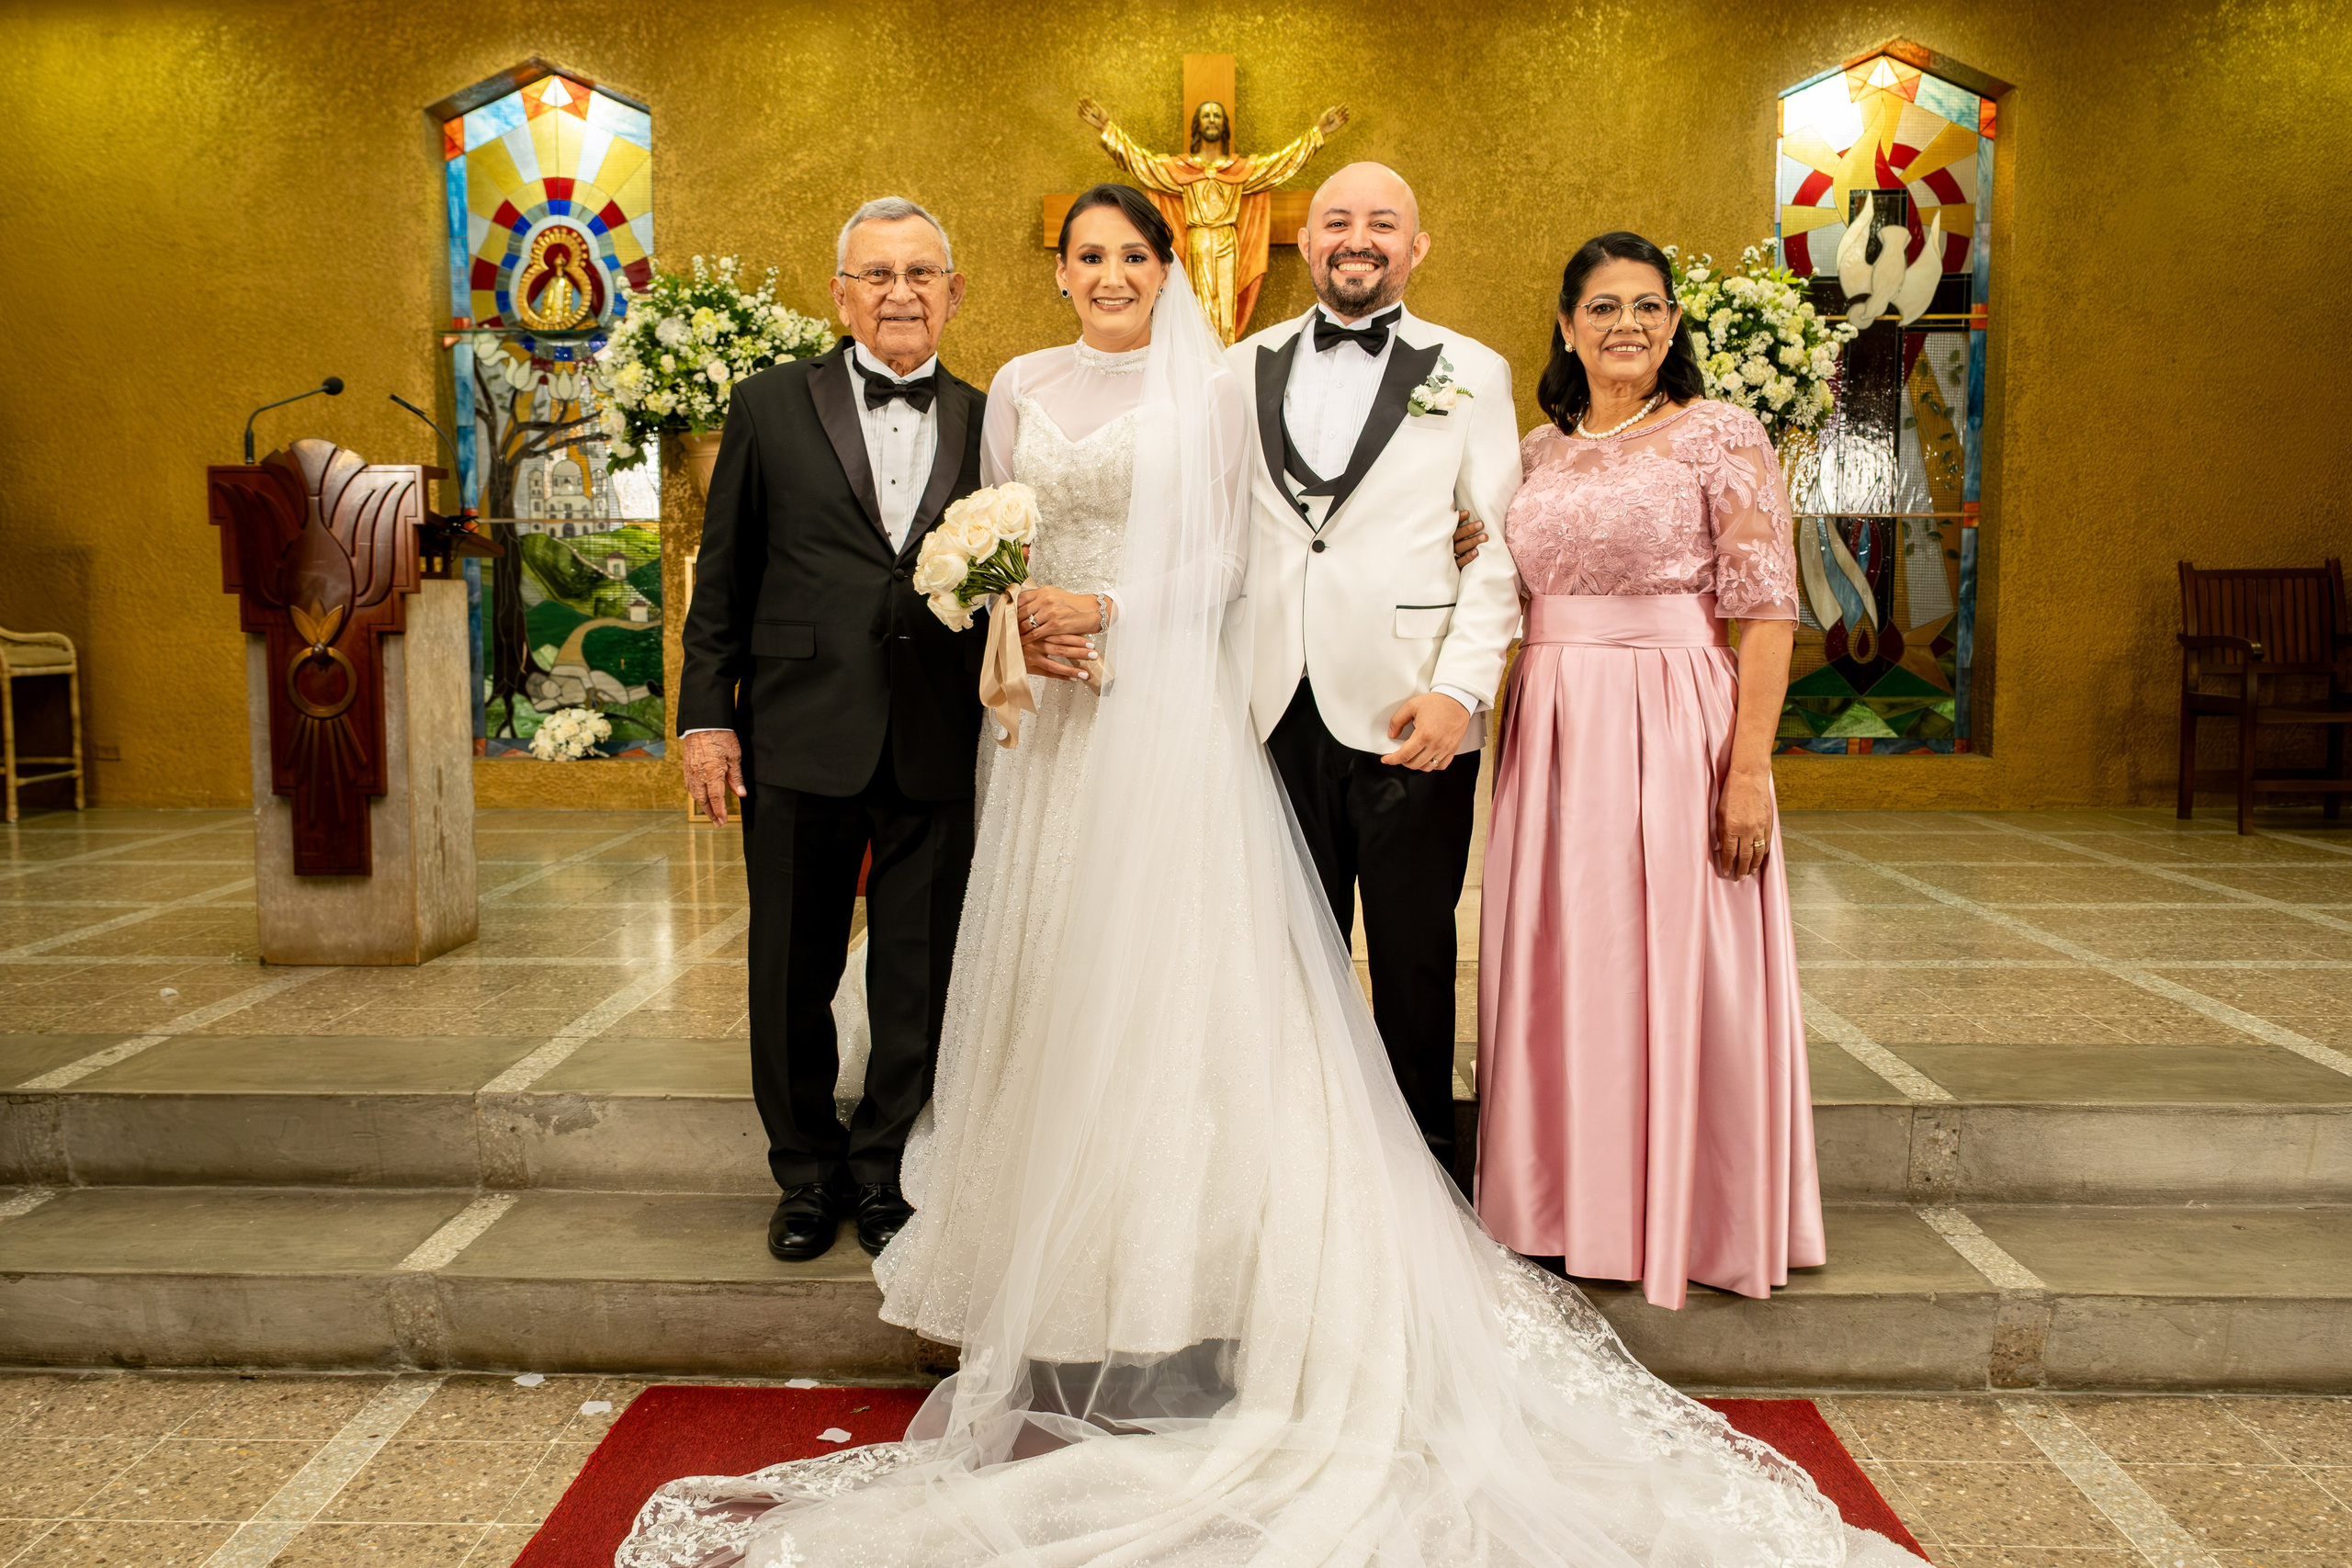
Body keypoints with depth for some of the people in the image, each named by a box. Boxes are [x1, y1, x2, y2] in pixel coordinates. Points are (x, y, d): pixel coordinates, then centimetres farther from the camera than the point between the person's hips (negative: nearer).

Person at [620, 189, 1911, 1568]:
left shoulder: (1205, 390, 3)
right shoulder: (1022, 388, 14)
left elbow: (1219, 562, -1)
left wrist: (1111, 611, -14)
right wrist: (1023, 617, -6)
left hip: (1167, 708, -3)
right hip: (1052, 707, 4)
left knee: (1167, 960, -5)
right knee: (1055, 972, 3)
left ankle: (1175, 1279, 3)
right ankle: (1057, 1265, 14)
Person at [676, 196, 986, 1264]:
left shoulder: (987, 424, 8)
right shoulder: (770, 407, 5)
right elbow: (722, 578, 4)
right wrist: (705, 716, 0)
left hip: (940, 747, 1)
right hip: (800, 736, 0)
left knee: (921, 981, 8)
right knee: (792, 974, 10)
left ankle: (884, 1172, 27)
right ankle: (808, 1175, 29)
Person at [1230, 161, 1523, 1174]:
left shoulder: (1469, 373, 7)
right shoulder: (1245, 368, 13)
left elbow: (1500, 547, 1)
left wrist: (1459, 688, -11)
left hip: (1409, 718, -2)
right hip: (1276, 711, 2)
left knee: (1414, 958, 6)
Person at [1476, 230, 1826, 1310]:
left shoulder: (1718, 433, -2)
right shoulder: (1539, 451, 13)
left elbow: (1767, 609, -8)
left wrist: (1750, 767, -16)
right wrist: (1511, 745, 8)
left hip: (1671, 728, -5)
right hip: (1550, 735, 5)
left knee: (1671, 969, 0)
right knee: (1557, 975, 8)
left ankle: (1683, 1220, 17)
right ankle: (1567, 1214, 23)